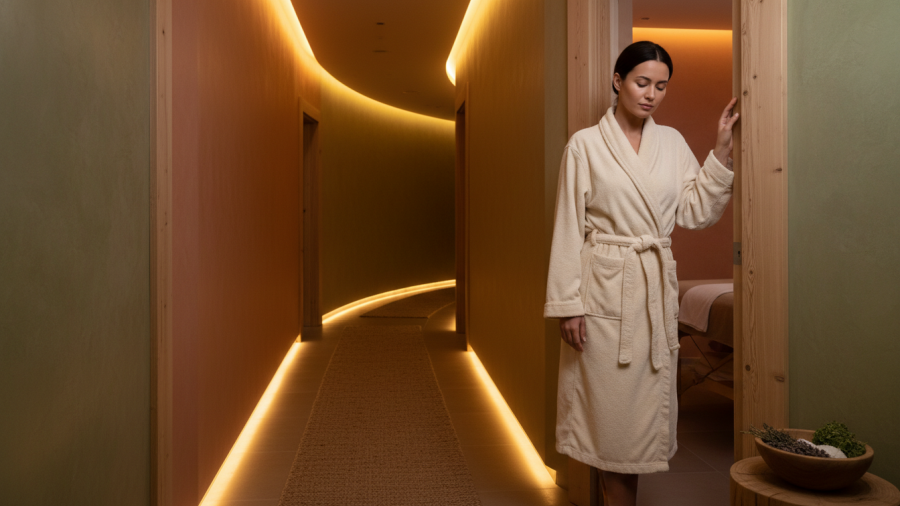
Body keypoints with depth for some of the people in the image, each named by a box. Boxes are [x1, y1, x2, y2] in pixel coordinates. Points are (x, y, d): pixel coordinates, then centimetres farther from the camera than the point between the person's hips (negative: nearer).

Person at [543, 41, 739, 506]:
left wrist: (722, 149, 0)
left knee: (647, 399, 11)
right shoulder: (586, 144, -2)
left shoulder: (672, 142, 10)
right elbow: (568, 228, -5)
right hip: (604, 287, -4)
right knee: (609, 401, 2)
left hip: (657, 288, 5)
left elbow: (696, 213, 7)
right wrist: (567, 303, -10)